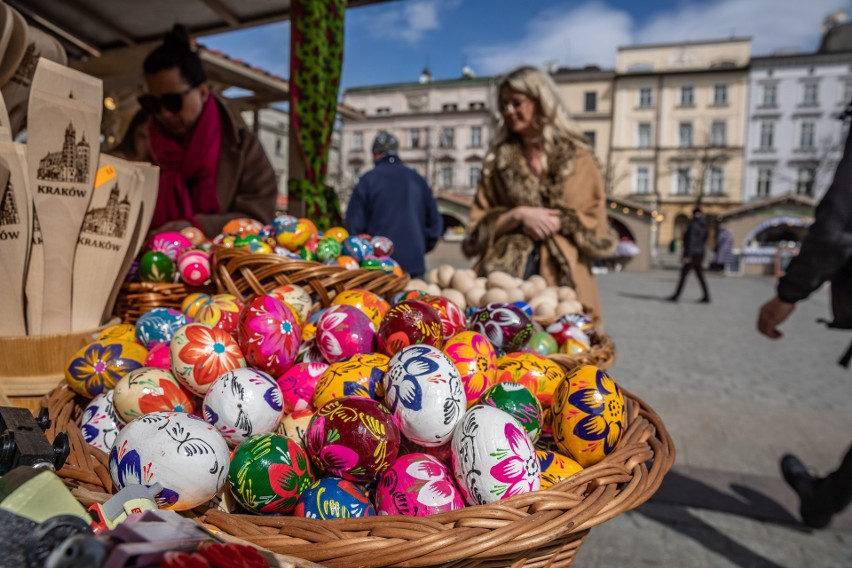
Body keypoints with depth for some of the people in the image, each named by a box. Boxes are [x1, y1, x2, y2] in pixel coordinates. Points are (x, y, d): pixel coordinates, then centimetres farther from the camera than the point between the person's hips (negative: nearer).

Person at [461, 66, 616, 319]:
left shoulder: (577, 156, 9)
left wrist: (554, 222, -7)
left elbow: (594, 225, 6)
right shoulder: (498, 158, 14)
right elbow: (480, 225, 10)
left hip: (562, 272, -1)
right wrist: (517, 215, -6)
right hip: (505, 269, 1)